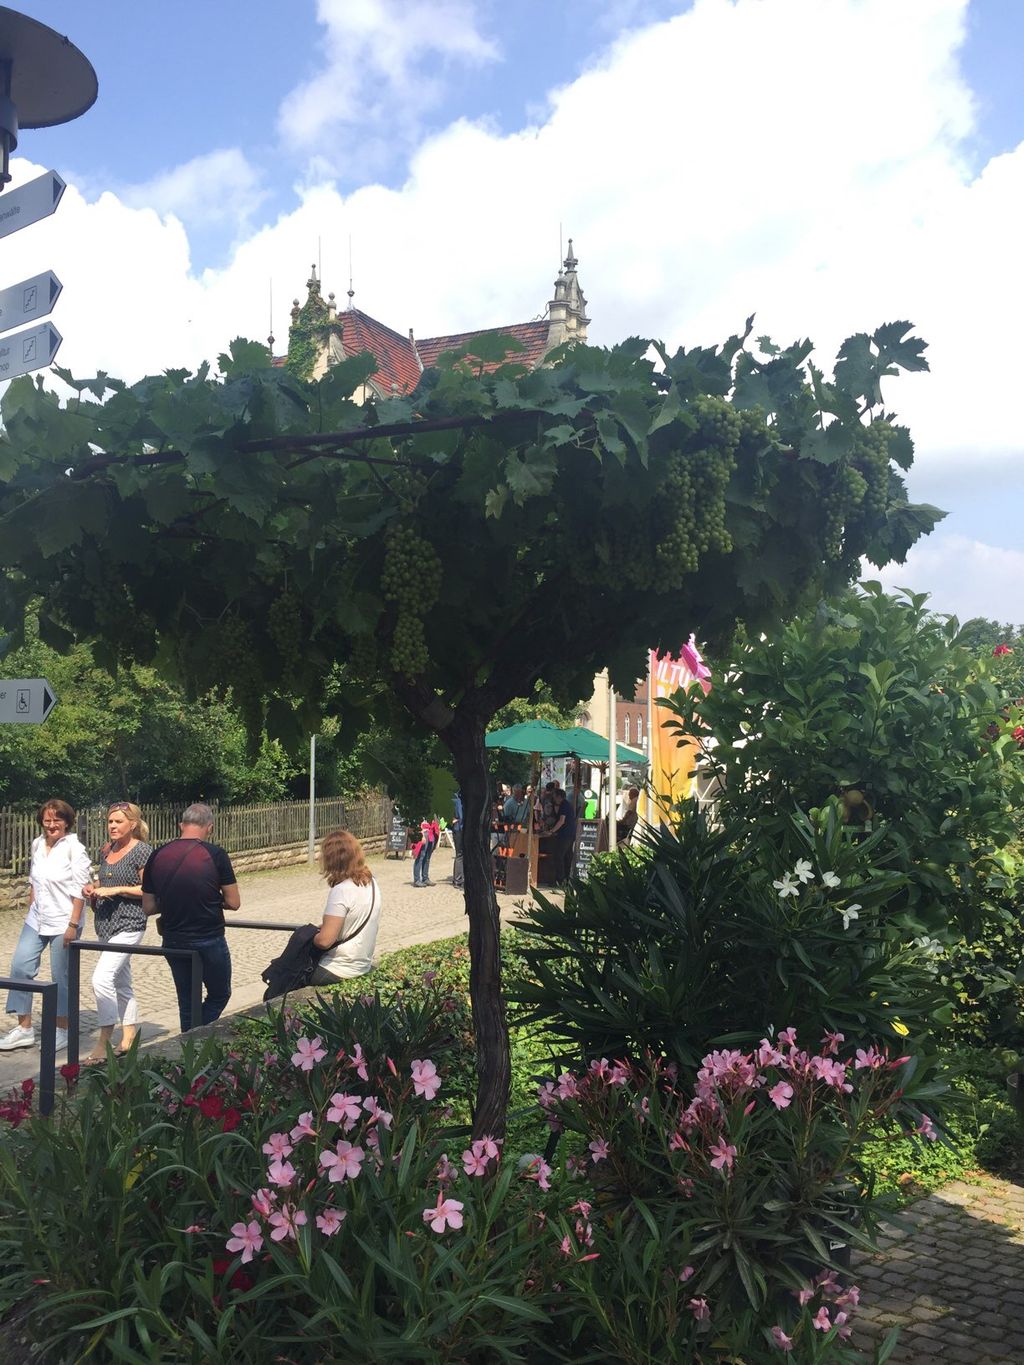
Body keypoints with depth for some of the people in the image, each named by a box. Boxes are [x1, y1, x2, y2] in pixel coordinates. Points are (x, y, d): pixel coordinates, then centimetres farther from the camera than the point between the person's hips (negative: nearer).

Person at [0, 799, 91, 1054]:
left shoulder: (74, 849, -12)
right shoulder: (37, 844, 7)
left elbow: (79, 891, -14)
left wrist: (73, 925, -17)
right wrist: (31, 908, 14)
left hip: (63, 922, -6)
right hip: (36, 920, 6)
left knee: (60, 977, 1)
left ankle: (61, 1031, 16)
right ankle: (24, 1029, 12)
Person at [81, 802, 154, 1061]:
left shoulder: (142, 851, -11)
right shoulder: (106, 850, 12)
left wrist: (116, 889, -18)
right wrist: (93, 889, 4)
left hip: (128, 924, -8)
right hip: (106, 923, 8)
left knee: (101, 978, -17)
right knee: (120, 983, 15)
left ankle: (103, 1044, -11)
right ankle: (129, 1037, 25)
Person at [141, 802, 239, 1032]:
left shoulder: (157, 856, -1)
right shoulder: (215, 855, -12)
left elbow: (148, 907, 5)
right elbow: (233, 902, -8)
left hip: (173, 942, 4)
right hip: (209, 941, -4)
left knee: (187, 1001, 19)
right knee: (219, 995, 16)